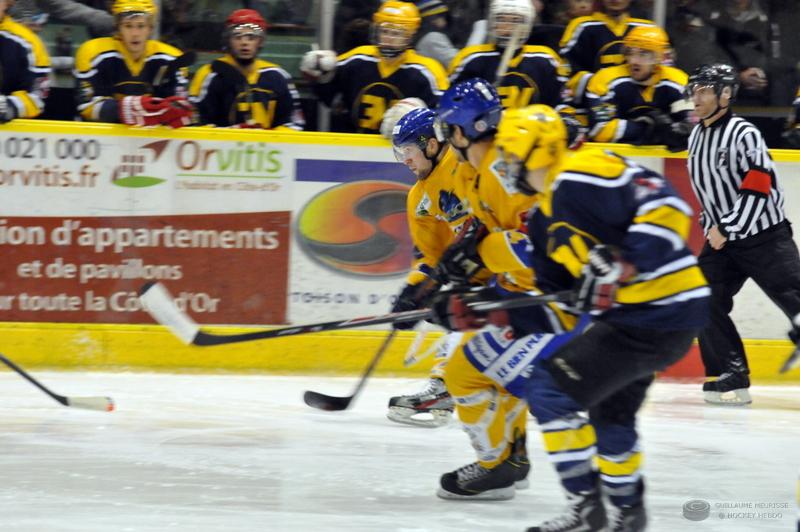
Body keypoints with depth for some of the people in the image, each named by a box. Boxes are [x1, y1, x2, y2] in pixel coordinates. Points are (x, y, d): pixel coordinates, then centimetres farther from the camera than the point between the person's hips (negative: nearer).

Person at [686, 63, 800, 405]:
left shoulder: (743, 133, -14)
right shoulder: (696, 138, 11)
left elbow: (759, 185, -22)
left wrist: (726, 227, -21)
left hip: (764, 237, -8)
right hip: (722, 239, 8)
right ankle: (732, 375, 0)